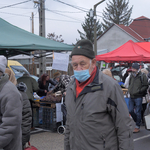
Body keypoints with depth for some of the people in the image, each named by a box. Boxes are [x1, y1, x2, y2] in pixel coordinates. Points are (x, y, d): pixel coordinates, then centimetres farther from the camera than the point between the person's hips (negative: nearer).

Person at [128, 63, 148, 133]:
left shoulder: (142, 76, -8)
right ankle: (137, 121, 33)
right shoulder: (131, 76, 10)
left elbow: (145, 86, -8)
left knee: (137, 112, -2)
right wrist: (129, 90, 7)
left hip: (138, 97, -6)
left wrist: (138, 91, -16)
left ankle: (137, 127, 9)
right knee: (131, 111, 10)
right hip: (131, 97, 6)